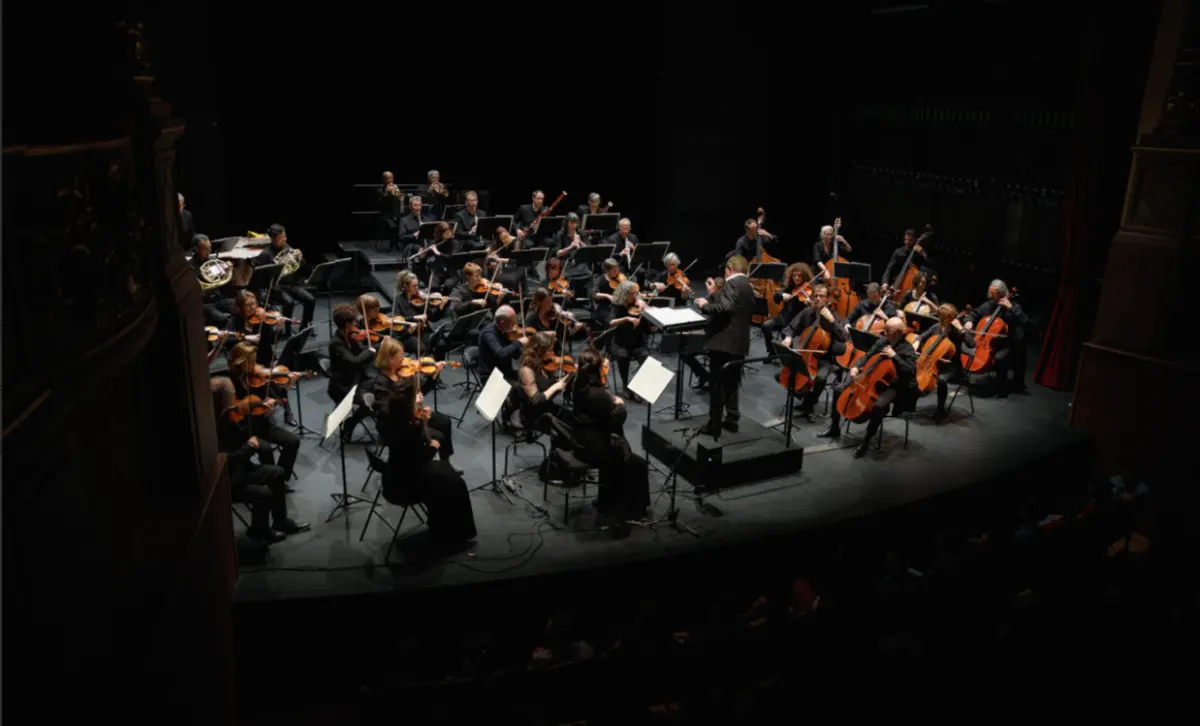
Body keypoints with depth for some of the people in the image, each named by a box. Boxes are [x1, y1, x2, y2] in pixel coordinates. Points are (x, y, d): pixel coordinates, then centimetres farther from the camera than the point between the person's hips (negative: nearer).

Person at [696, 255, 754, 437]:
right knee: (731, 383, 18)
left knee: (717, 384, -4)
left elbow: (726, 308, -27)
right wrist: (714, 293, 22)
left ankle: (714, 425, -1)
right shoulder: (747, 286, 16)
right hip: (738, 342, 9)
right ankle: (732, 419, 23)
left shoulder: (733, 283, -13)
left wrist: (705, 305, -13)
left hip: (724, 341, -9)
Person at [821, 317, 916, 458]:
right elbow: (867, 356, 13)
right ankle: (834, 428, 14)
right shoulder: (882, 341, 4)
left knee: (880, 405, -39)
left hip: (892, 386, -7)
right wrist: (856, 367, -6)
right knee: (839, 389, -1)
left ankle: (866, 441, -21)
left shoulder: (907, 350, -15)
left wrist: (894, 356, -31)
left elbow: (911, 372, -26)